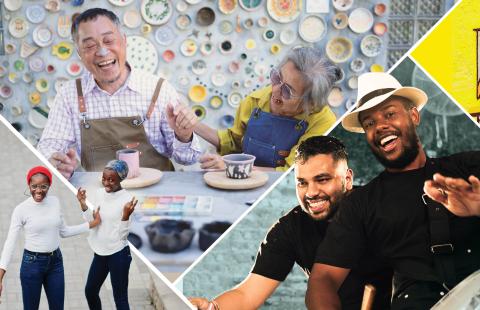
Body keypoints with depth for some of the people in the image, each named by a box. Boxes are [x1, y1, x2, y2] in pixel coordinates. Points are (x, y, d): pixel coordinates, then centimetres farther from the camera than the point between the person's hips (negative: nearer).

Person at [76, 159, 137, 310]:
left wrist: (126, 215, -34)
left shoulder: (127, 199, -18)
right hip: (100, 253, 7)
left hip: (118, 255, -7)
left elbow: (123, 235, -18)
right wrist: (83, 204, -3)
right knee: (90, 291, 19)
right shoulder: (99, 193, 0)